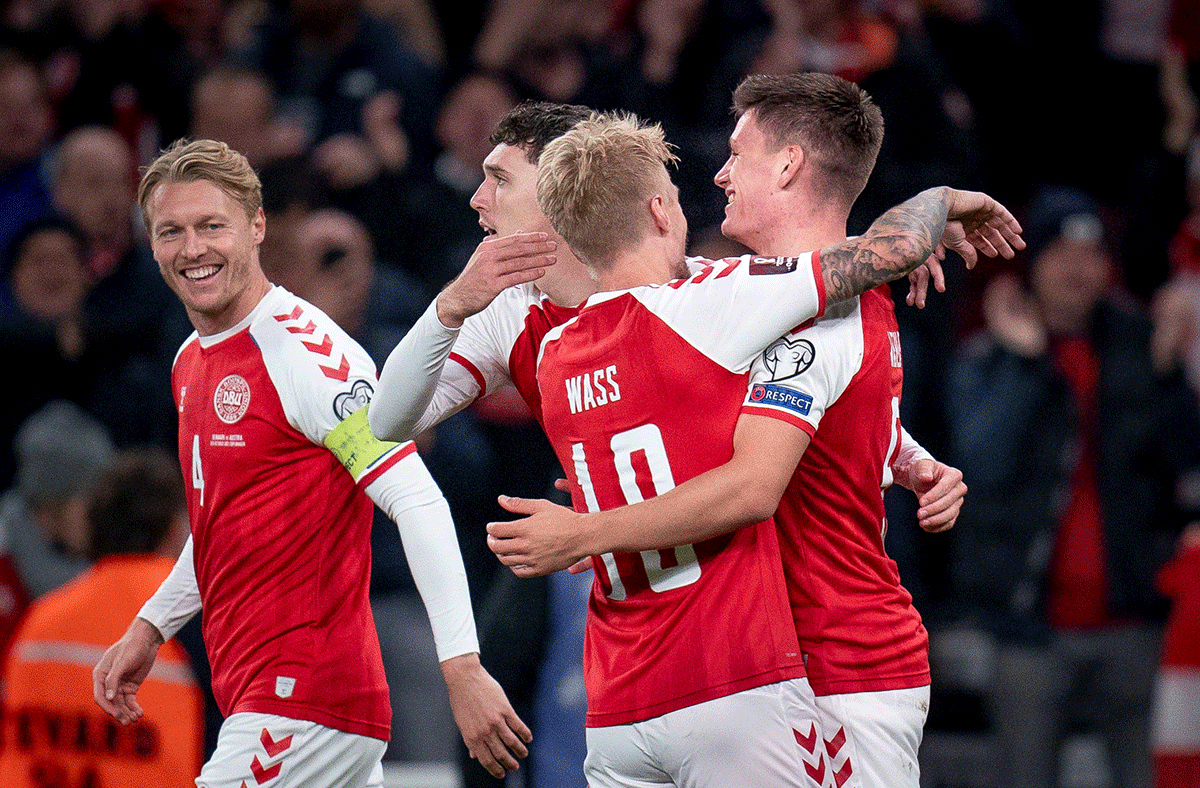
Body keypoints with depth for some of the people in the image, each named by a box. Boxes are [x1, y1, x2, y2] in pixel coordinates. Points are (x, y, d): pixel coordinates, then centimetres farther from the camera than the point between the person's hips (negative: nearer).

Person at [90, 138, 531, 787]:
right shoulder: (191, 363, 13)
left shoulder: (305, 353, -16)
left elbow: (418, 504, -22)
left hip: (303, 703, -9)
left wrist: (462, 668, -28)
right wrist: (149, 629, 23)